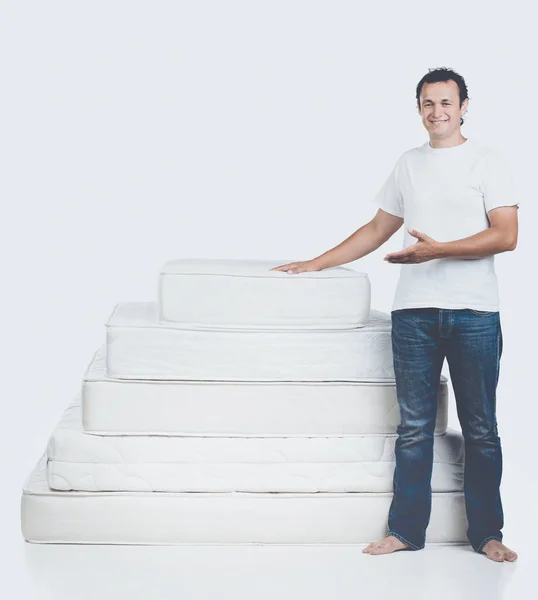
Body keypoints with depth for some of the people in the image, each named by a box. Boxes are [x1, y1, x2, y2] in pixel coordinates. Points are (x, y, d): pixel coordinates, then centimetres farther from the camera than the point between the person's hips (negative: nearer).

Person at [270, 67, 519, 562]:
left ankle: (487, 532, 13)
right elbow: (378, 230, 21)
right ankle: (406, 529, 11)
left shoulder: (487, 161, 1)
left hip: (474, 314, -3)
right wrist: (317, 263, 18)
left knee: (481, 429, 4)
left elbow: (506, 235, -8)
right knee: (414, 428, 4)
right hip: (415, 312, 3)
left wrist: (438, 250, -18)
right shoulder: (409, 165, 15)